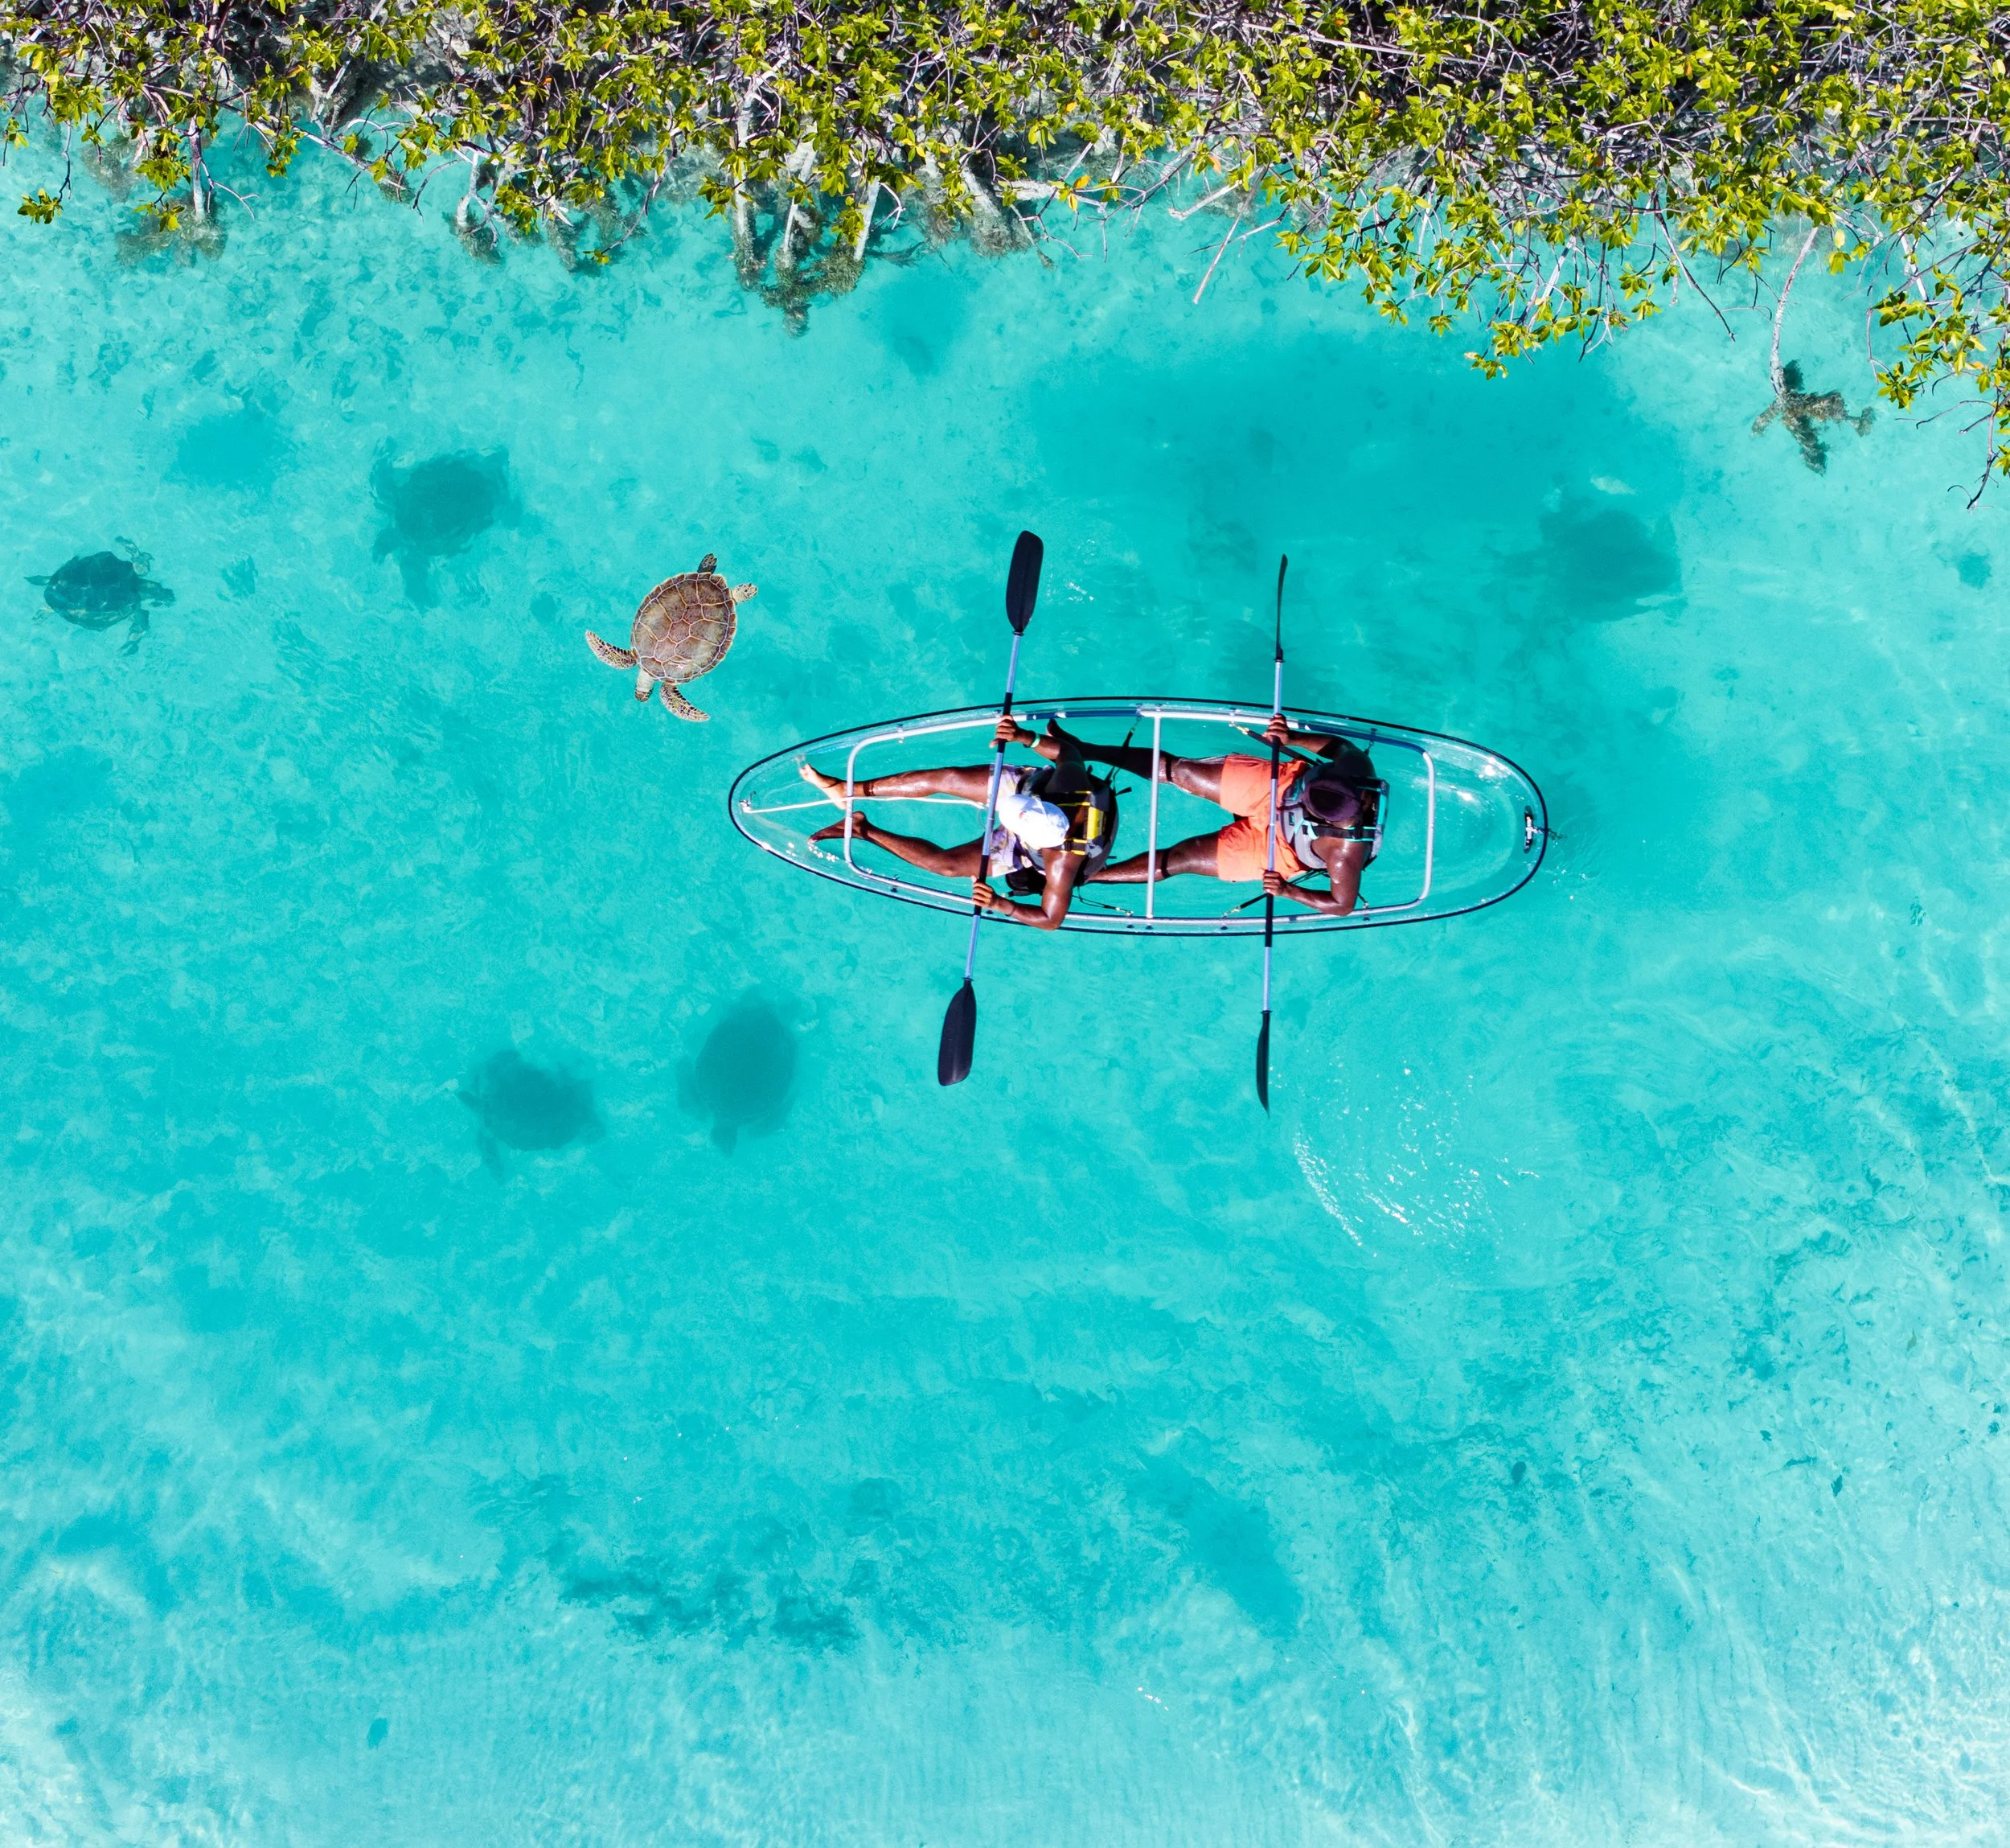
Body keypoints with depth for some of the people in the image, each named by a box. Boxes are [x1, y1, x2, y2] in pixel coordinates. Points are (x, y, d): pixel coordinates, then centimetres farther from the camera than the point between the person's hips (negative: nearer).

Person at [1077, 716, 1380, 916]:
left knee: (1176, 860, -2)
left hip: (1275, 844, -4)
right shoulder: (1356, 764, -29)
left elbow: (1343, 905, -24)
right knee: (1178, 770, -1)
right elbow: (1340, 745, -8)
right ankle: (1086, 751, 15)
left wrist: (1288, 891, -26)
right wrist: (1292, 738, -23)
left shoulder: (1344, 852, -38)